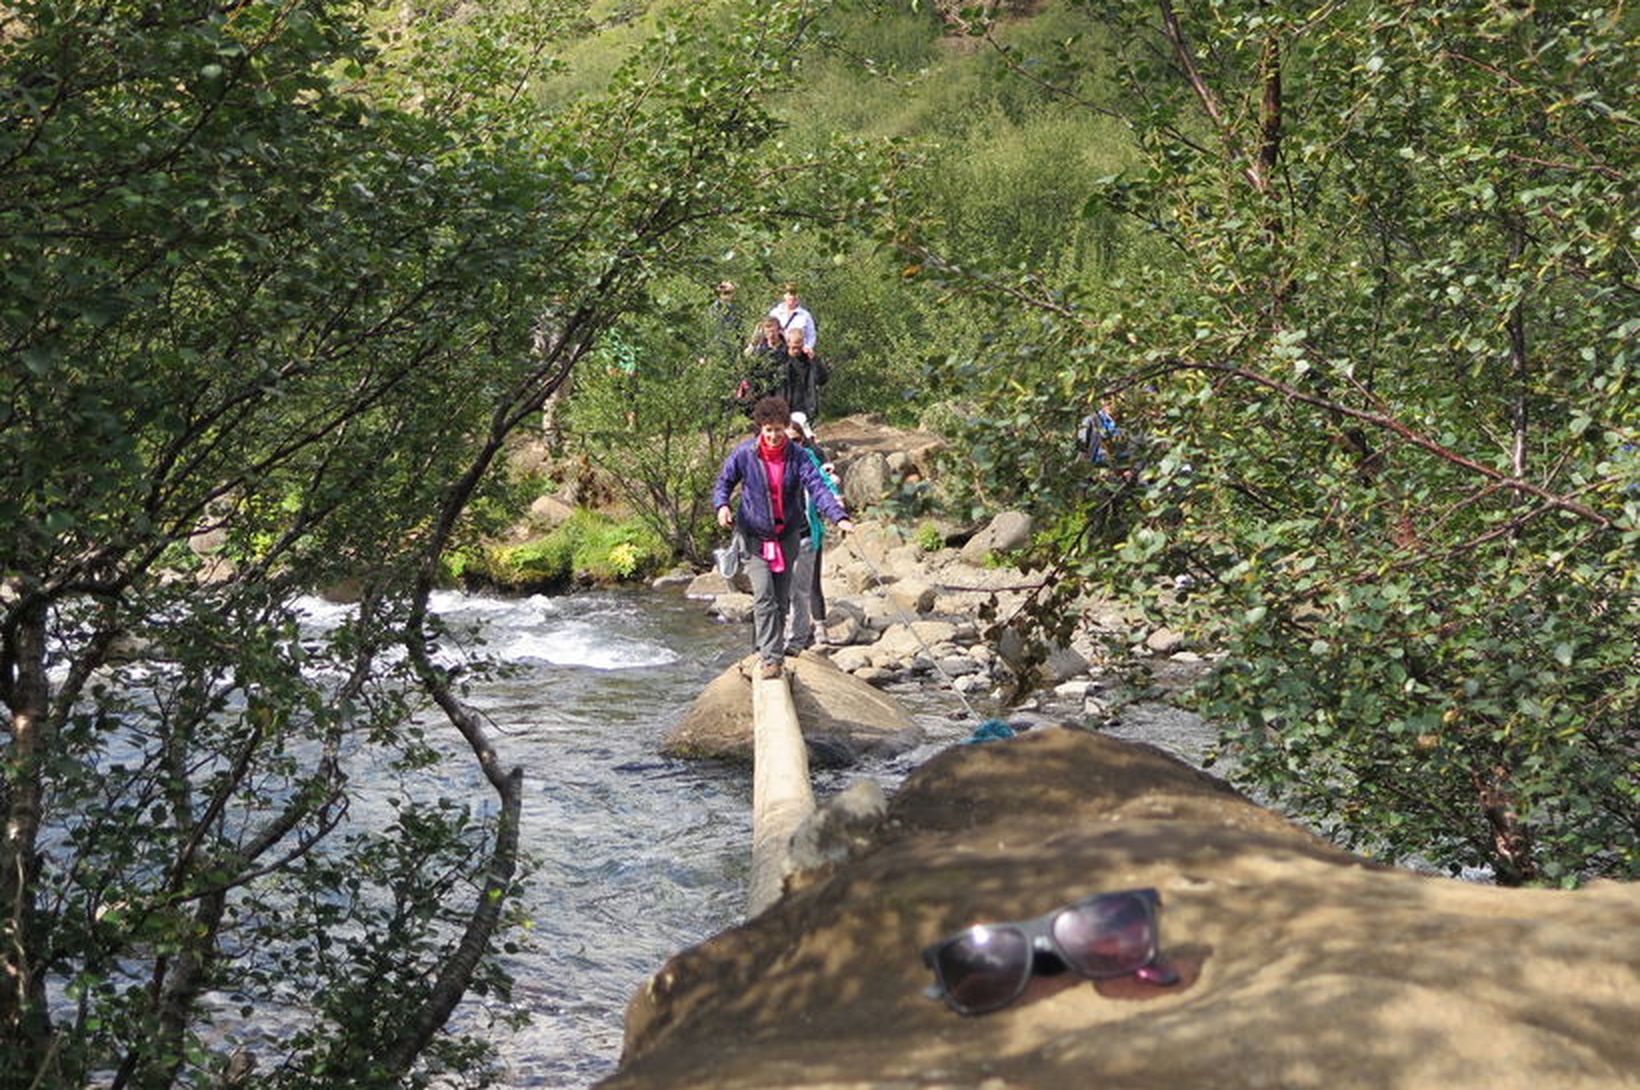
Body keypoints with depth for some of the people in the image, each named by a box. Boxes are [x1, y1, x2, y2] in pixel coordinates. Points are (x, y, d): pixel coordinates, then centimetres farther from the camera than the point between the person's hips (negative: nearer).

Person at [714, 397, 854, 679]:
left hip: (787, 535, 2)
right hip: (755, 536, -2)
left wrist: (839, 516, -28)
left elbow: (817, 487, -14)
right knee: (763, 597, -15)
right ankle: (770, 658, -17)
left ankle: (770, 650, 21)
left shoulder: (797, 457, -5)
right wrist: (722, 506, -17)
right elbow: (723, 483, 5)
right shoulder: (743, 455, -6)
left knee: (782, 600, 7)